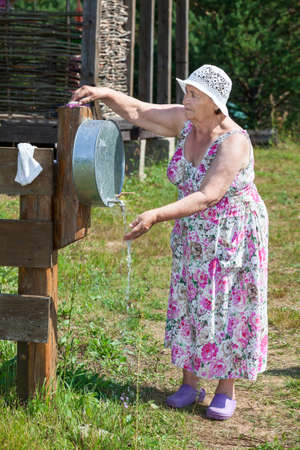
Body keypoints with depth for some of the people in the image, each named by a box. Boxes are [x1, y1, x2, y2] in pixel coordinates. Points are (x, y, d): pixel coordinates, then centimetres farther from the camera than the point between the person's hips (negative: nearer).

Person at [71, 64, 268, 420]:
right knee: (189, 305, 9)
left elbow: (207, 197, -35)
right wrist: (106, 94, -14)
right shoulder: (186, 121, -6)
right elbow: (139, 112, 3)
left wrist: (156, 216, -43)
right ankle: (190, 384, 21)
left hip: (233, 237, -6)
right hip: (192, 237, 7)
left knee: (228, 310, 2)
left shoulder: (234, 143, -27)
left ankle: (226, 391, 15)